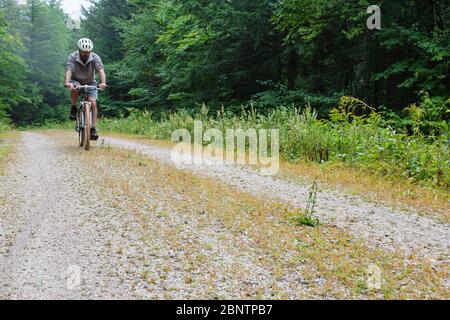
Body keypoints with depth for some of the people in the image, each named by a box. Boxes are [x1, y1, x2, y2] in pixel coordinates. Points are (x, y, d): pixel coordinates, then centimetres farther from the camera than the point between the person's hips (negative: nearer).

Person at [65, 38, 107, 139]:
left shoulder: (95, 57, -19)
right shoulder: (73, 57, -19)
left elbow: (101, 70, -33)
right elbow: (69, 70, -33)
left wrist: (103, 83, -52)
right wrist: (67, 82, -52)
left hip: (90, 84, 1)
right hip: (76, 81, -1)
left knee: (93, 103, -16)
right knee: (75, 88, -36)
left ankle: (93, 128, -12)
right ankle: (73, 109, -12)